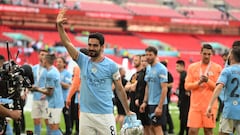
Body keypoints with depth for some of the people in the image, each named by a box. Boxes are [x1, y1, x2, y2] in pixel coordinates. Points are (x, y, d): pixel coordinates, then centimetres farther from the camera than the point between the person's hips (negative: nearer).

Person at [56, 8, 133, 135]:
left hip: (105, 115, -3)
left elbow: (120, 89, 5)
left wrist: (127, 111, 7)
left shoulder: (111, 65, -2)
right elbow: (67, 43, -3)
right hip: (86, 114, 3)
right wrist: (59, 25, -16)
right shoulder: (83, 61, 4)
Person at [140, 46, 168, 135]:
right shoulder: (148, 68, 11)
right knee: (152, 128, 11)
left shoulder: (161, 69, -13)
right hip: (150, 103, 8)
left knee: (157, 128, -8)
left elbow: (164, 88, -17)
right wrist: (145, 102, 12)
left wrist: (160, 106, -21)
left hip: (158, 104, -8)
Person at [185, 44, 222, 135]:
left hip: (210, 105, -1)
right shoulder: (192, 67, 8)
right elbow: (187, 86, 4)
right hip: (195, 104, 1)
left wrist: (208, 81, -17)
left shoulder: (217, 68, 2)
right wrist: (198, 82, -13)